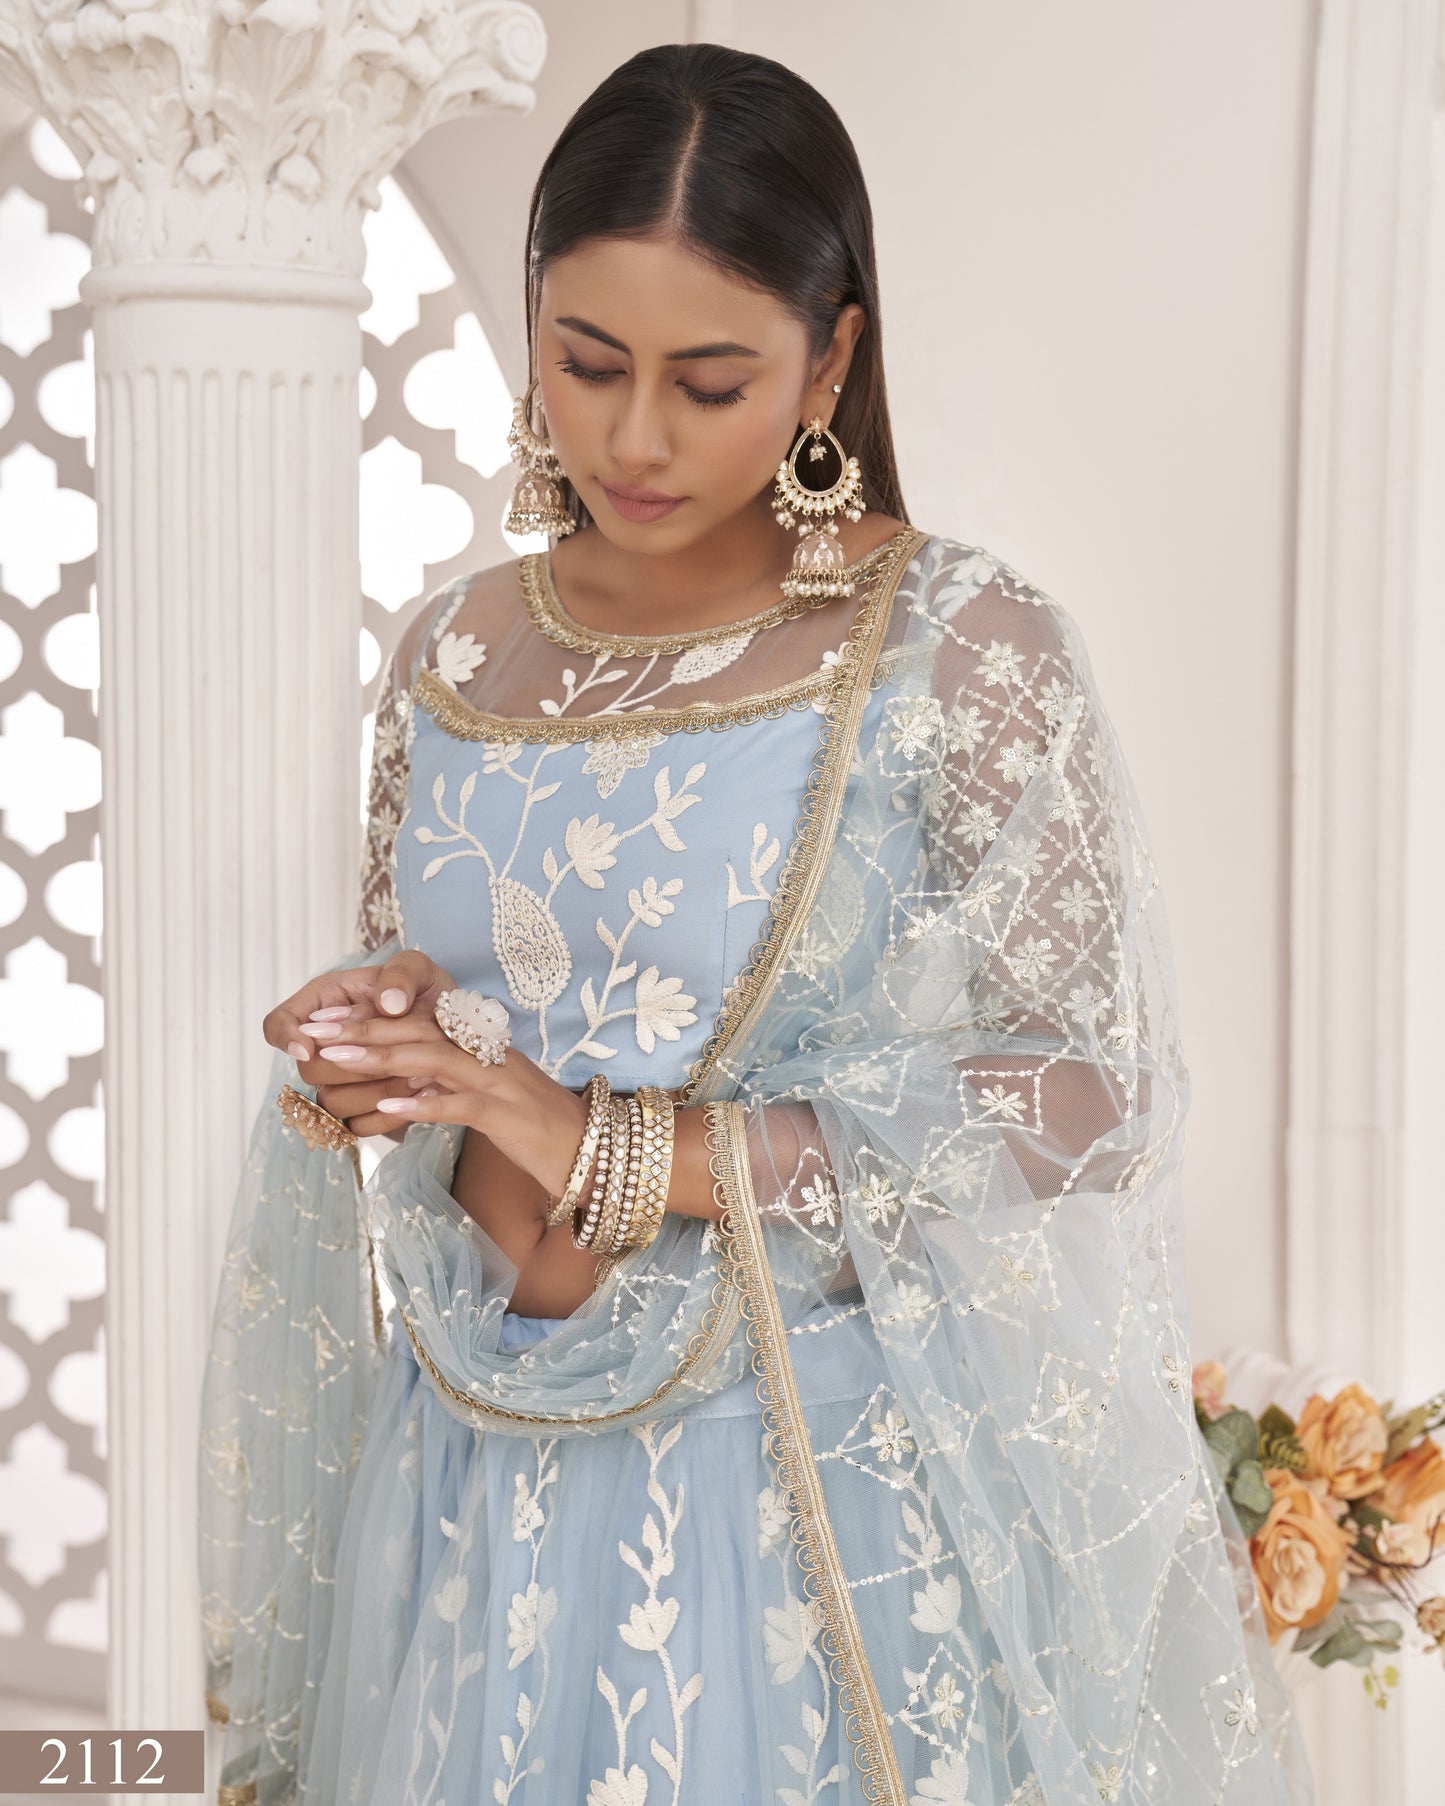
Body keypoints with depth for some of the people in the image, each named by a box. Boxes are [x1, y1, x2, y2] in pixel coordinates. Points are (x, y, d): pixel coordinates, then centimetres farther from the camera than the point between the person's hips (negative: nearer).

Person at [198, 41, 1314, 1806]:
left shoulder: (966, 652, -11)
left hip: (816, 1502, -4)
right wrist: (381, 1047, -9)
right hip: (477, 1478, 4)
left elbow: (1092, 1097, -15)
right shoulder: (455, 653, 5)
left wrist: (619, 1148, -19)